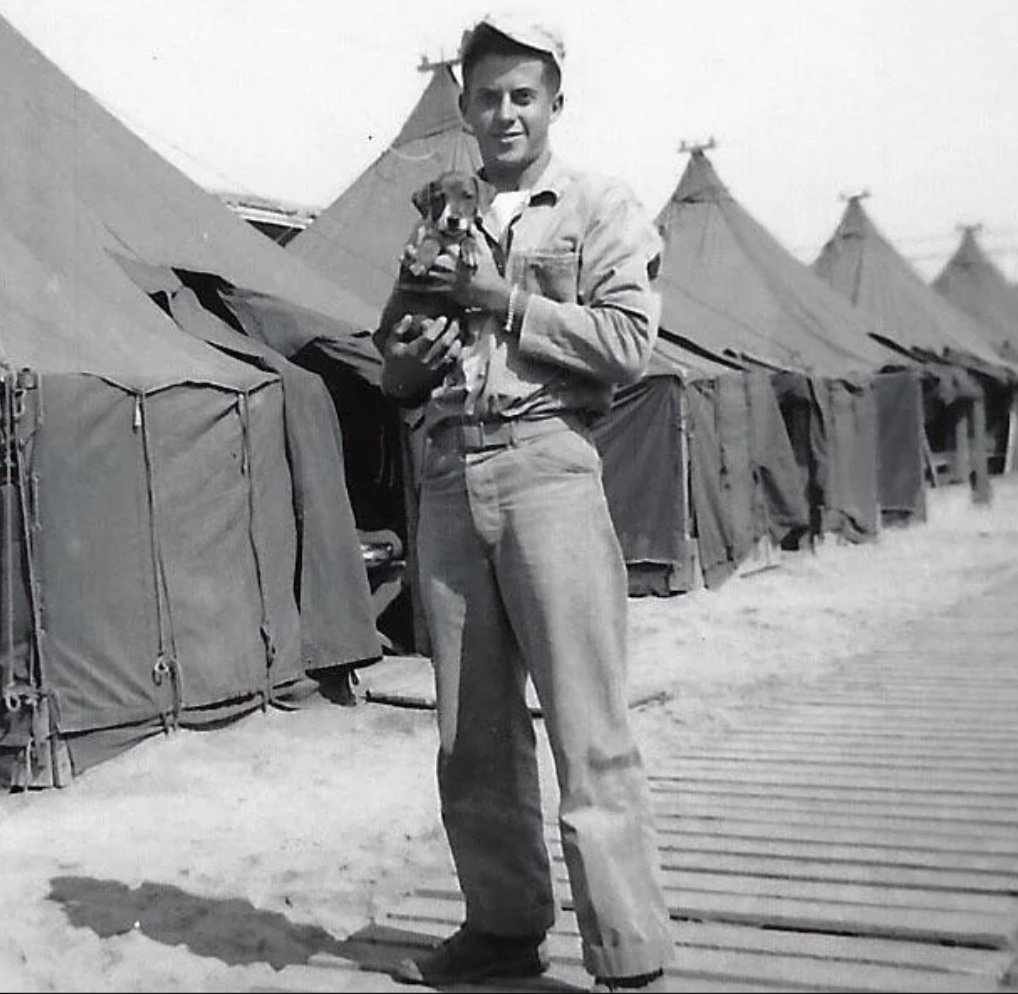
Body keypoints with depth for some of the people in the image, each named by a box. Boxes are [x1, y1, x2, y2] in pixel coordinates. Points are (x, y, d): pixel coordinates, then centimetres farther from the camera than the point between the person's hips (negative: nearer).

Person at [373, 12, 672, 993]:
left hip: (546, 461, -5)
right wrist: (413, 353, 0)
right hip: (449, 472, 5)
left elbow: (628, 344, -7)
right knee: (471, 732, 9)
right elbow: (392, 369, 23)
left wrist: (506, 301, -8)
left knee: (588, 729, -7)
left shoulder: (600, 208, 7)